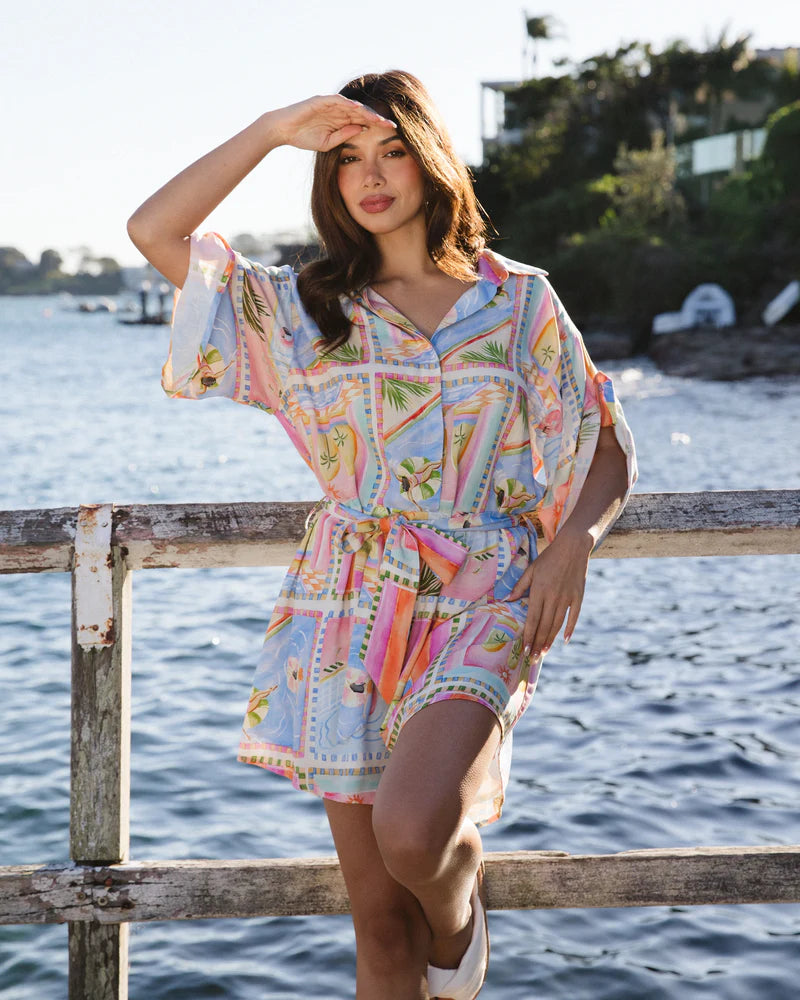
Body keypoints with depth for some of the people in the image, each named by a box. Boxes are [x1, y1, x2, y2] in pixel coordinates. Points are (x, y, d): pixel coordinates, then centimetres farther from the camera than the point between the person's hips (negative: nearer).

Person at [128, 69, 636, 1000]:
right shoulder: (307, 307, 9)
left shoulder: (519, 300, 6)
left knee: (412, 829, -27)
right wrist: (276, 128, -3)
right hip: (349, 610, 2)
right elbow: (153, 231, 0)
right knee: (377, 914, 3)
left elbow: (607, 442, 11)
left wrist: (572, 539, -7)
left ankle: (458, 918, 9)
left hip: (478, 607, -2)